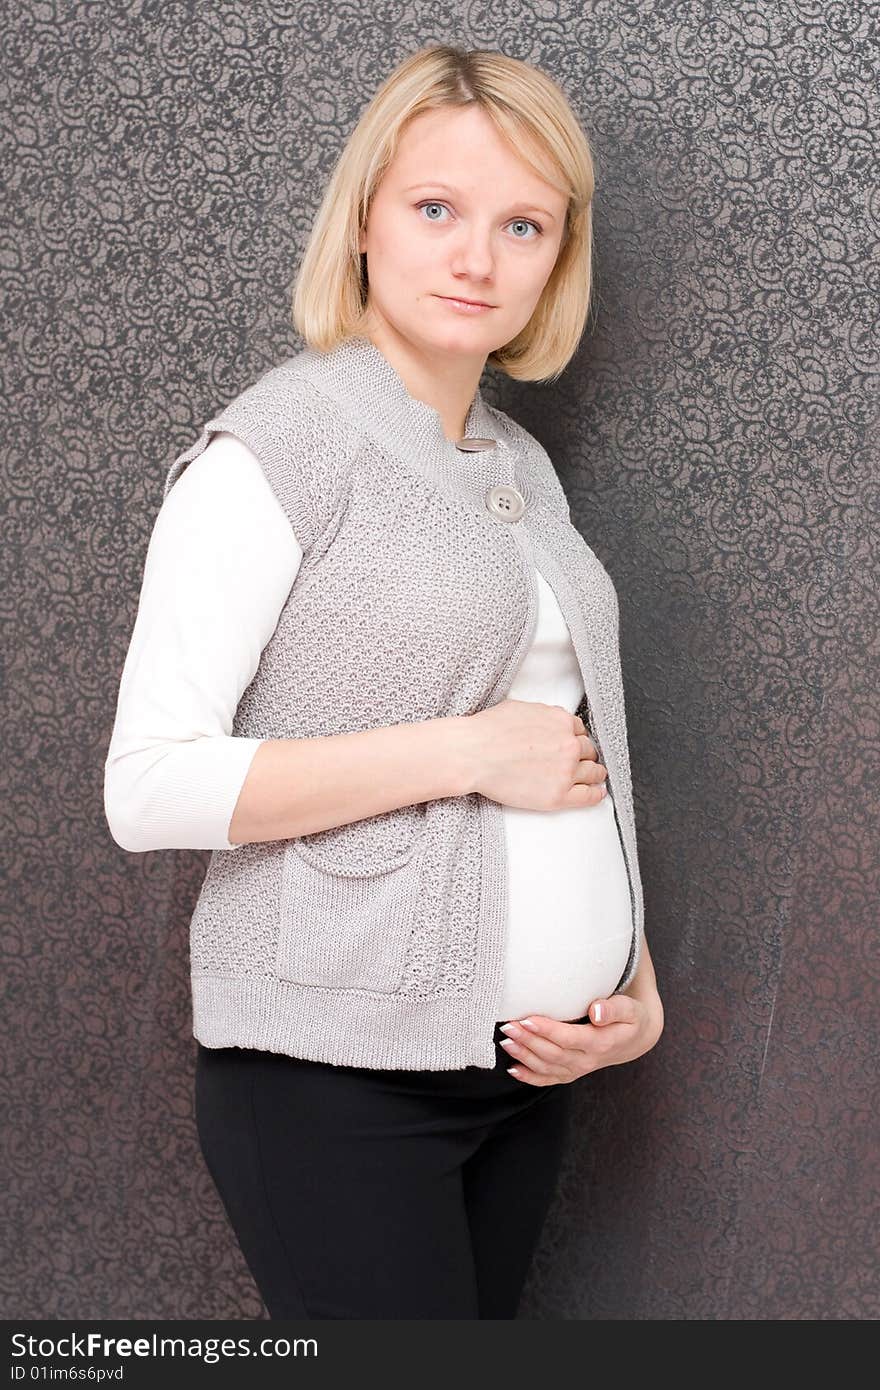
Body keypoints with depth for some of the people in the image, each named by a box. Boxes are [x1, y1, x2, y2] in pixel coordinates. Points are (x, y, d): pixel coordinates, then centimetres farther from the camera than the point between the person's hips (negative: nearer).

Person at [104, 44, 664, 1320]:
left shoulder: (523, 466, 12)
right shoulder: (274, 448, -9)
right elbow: (149, 788, -16)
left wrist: (637, 984, 5)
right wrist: (470, 749, -17)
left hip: (532, 1067, 6)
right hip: (341, 1072, -6)